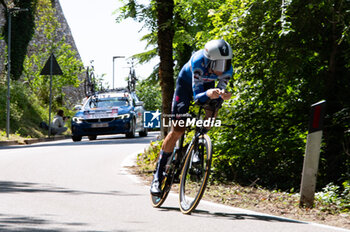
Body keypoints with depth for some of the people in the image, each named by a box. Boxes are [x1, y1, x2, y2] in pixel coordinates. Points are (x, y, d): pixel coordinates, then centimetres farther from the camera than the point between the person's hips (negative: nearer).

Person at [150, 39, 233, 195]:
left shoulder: (227, 70, -31)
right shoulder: (198, 61, -41)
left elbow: (220, 90, -21)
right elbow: (197, 96, -41)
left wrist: (222, 95, -45)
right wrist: (208, 94, -62)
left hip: (206, 84, 4)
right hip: (186, 83, -4)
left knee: (212, 112, -25)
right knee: (178, 130, -9)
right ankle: (158, 175, 0)